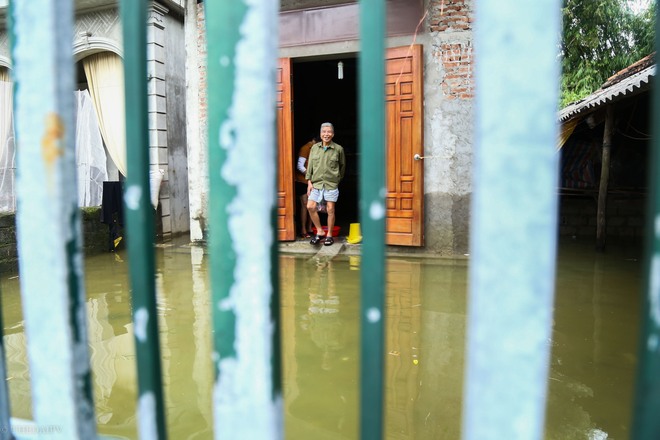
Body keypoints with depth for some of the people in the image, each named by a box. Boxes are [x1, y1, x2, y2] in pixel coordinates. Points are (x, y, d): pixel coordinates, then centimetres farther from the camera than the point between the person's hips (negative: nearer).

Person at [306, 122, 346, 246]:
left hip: (331, 184, -2)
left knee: (330, 209, 1)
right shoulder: (314, 147, 6)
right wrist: (309, 182, 2)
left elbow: (342, 166, 11)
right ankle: (320, 232, 10)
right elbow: (310, 165, 7)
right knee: (310, 207, -6)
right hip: (316, 183, 3)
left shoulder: (338, 149, -1)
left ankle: (329, 235, 16)